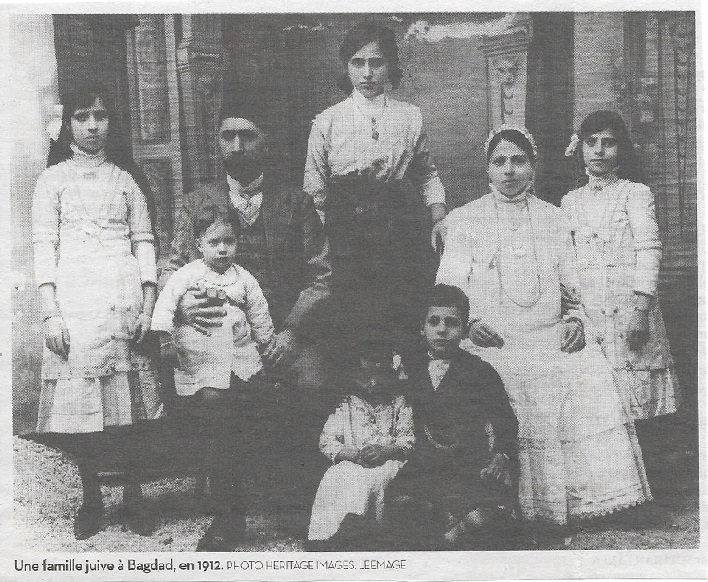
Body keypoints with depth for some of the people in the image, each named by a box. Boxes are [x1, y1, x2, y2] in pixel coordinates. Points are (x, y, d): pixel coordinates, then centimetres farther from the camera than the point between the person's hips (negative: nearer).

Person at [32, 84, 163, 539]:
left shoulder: (124, 179, 16)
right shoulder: (54, 178, 10)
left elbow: (144, 241, 11)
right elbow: (43, 245, 3)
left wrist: (148, 304, 0)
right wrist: (50, 311, -8)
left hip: (125, 297, 2)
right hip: (74, 299, -1)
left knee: (129, 400, 0)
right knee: (79, 398, -4)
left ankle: (134, 493, 11)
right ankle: (91, 498, 8)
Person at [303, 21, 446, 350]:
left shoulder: (411, 117, 9)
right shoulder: (327, 122, 6)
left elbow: (427, 174, 18)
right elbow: (314, 190, 7)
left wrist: (439, 217, 3)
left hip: (402, 231, 1)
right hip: (345, 233, -1)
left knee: (407, 323, -2)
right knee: (345, 322, -3)